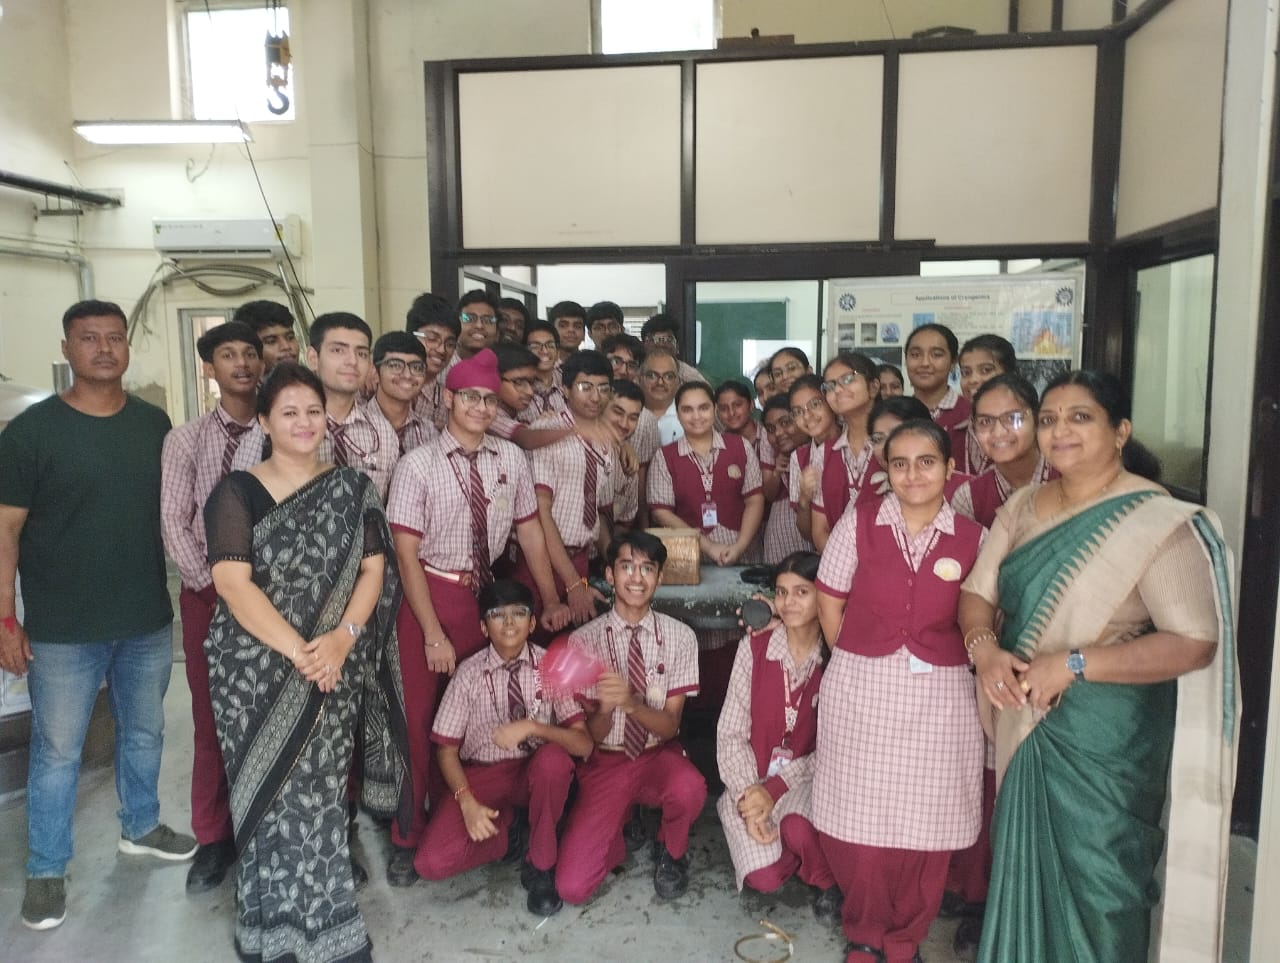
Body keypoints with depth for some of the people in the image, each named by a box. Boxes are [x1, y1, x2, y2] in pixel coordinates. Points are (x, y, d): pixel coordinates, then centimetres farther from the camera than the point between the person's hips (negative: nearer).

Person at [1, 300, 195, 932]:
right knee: (57, 750, 9)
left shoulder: (155, 424, 2)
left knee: (144, 733, 20)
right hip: (62, 630, -4)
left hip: (148, 621, 4)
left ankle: (141, 827, 41)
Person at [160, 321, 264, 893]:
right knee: (212, 715, 8)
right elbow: (174, 522, 0)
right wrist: (210, 584, -6)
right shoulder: (185, 439, 3)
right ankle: (214, 837, 21)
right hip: (209, 591, 1)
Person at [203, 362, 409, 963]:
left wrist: (343, 637, -14)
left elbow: (374, 568, 2)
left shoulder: (352, 489, 7)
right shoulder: (237, 492, -1)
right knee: (272, 796, 4)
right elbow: (232, 583, -11)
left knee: (321, 794, 5)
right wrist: (298, 650, -17)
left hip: (335, 666, 2)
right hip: (257, 668, -1)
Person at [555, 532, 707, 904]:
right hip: (605, 764, 0)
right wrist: (605, 709, -31)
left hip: (659, 756, 0)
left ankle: (672, 852, 2)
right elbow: (593, 734, -7)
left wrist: (631, 703, -30)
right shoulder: (585, 640, -8)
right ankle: (617, 837, 19)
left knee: (689, 789, -37)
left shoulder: (679, 636, -7)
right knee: (571, 887, -17)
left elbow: (669, 725, -9)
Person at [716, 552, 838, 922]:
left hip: (807, 778, -1)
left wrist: (776, 788, -17)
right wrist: (748, 793, -16)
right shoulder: (754, 647, -6)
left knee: (798, 829, -32)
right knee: (765, 877, -18)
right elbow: (731, 733, -5)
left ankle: (827, 883, 3)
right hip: (753, 779, 1)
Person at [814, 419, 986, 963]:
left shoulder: (972, 538, -1)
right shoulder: (858, 523, -2)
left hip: (939, 697, 1)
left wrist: (955, 657, 1)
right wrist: (858, 664, 5)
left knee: (925, 825, 10)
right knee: (858, 819, 7)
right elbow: (830, 602, 3)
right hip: (860, 692, 0)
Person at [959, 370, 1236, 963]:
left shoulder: (1158, 522, -15)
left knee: (1094, 882, 10)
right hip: (1026, 726, 6)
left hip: (1107, 737, -5)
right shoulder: (1022, 507, 4)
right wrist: (985, 648, -17)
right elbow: (977, 592, 4)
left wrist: (1073, 664, -23)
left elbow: (1196, 642, -19)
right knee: (1027, 867, 21)